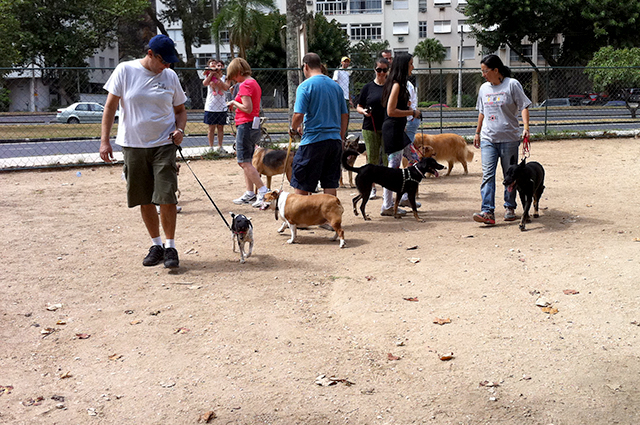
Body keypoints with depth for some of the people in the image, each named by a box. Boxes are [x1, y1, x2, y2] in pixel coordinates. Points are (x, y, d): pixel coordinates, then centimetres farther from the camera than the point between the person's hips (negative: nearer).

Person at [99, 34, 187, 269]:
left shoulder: (170, 76, 5)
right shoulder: (125, 71, -2)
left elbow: (180, 109, 14)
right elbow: (110, 106, 0)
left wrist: (180, 129, -6)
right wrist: (104, 140, -5)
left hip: (164, 145, 0)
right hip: (133, 145, 0)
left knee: (166, 198, -8)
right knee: (144, 200, 7)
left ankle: (170, 247, 5)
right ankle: (156, 245, 22)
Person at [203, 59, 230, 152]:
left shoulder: (224, 78, 6)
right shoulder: (209, 76, 4)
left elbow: (226, 88, -13)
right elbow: (204, 83, -17)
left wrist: (218, 78, -15)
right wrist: (212, 73, -16)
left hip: (222, 107, 1)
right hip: (211, 106, -1)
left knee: (220, 127, 7)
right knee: (211, 128, 2)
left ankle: (220, 147, 16)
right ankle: (211, 147, 8)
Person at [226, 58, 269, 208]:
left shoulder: (245, 85, -14)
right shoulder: (254, 83, 16)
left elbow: (247, 108, -21)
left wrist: (234, 102, -7)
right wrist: (236, 105, 14)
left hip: (245, 126, -10)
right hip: (254, 126, 10)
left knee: (244, 162, -8)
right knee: (246, 161, 14)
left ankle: (263, 191, -12)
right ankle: (249, 194, 15)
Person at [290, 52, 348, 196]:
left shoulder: (305, 86, -7)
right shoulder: (335, 86, 10)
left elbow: (298, 115, -15)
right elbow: (345, 115, 13)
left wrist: (293, 129, 4)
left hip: (313, 140, -5)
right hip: (334, 140, 6)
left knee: (301, 186, 5)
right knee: (331, 184, 9)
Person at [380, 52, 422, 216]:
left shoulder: (400, 84, 15)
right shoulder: (396, 85, -16)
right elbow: (391, 111, -21)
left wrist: (409, 109, 10)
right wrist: (412, 112, -13)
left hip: (398, 129, 10)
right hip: (392, 130, -10)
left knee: (414, 160, 15)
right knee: (394, 167, -5)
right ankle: (387, 206, 3)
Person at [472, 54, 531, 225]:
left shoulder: (512, 84, -4)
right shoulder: (484, 88, 13)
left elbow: (523, 106, -7)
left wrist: (526, 128, -19)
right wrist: (477, 133, 25)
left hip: (509, 139, -4)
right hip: (488, 139, 4)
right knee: (487, 174, -9)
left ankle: (510, 208, 23)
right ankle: (488, 212, -15)